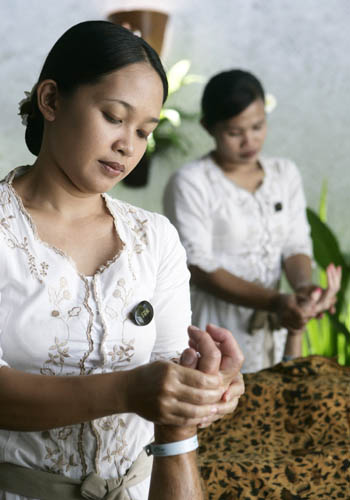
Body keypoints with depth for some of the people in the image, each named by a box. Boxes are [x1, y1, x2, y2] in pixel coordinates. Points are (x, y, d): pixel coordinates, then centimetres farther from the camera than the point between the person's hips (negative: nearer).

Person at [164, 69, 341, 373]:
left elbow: (296, 244, 5)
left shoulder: (285, 174, 7)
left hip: (272, 335, 5)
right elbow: (200, 269, -14)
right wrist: (274, 302, -24)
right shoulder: (190, 183, -10)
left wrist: (303, 285, -17)